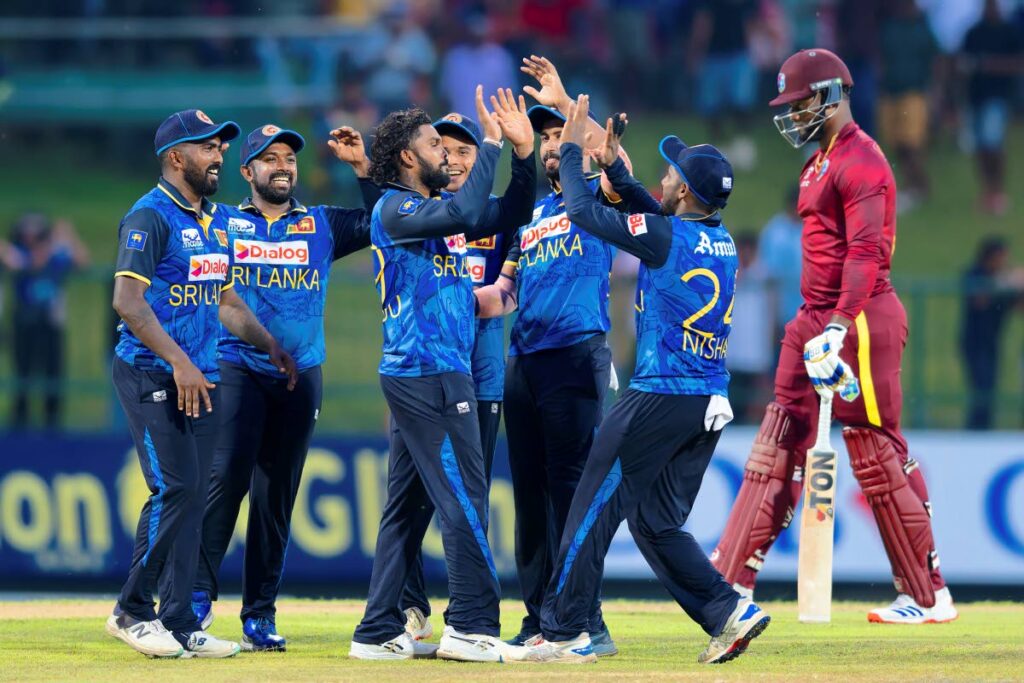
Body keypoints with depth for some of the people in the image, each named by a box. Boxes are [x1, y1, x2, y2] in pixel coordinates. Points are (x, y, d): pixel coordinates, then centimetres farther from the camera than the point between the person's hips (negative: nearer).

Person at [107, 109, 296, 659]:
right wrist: (178, 361, -24)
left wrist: (270, 344, 17)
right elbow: (127, 300, -19)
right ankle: (132, 611, -3)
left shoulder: (213, 221, 17)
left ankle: (179, 624, 7)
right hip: (152, 377, -8)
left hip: (200, 378, 8)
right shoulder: (150, 217, -10)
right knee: (175, 488, -14)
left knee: (193, 495, 5)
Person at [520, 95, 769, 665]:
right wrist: (615, 167, 27)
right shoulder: (724, 244, 10)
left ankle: (564, 634, 2)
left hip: (660, 398, -8)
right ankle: (729, 611, 1)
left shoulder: (664, 236, -13)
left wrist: (572, 148, 7)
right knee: (658, 522, 15)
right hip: (712, 404, 8)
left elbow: (584, 211, -5)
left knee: (596, 510, 1)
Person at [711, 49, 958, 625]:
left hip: (862, 319, -10)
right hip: (817, 318, 10)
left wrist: (839, 325, -30)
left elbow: (865, 253, -22)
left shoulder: (861, 161, -12)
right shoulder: (820, 163, 19)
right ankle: (730, 583, 6)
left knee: (878, 457, -7)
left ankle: (930, 597, 0)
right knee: (778, 448, 7)